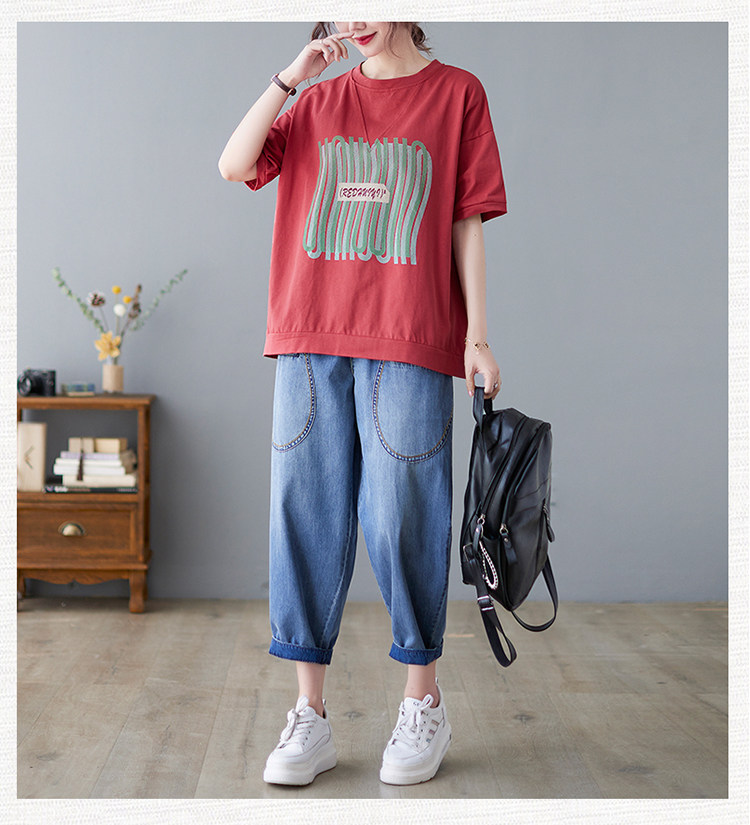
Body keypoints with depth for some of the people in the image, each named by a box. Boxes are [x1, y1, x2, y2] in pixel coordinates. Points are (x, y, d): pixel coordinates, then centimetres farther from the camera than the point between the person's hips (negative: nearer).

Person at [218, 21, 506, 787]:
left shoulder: (456, 93, 8)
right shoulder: (320, 101, 16)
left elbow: (466, 224, 4)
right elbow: (234, 166, 3)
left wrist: (477, 336, -1)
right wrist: (290, 77, -2)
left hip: (410, 345, -3)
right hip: (309, 338, 3)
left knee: (401, 519, -3)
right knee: (304, 515, 1)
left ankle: (423, 703, 16)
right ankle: (310, 715, 11)